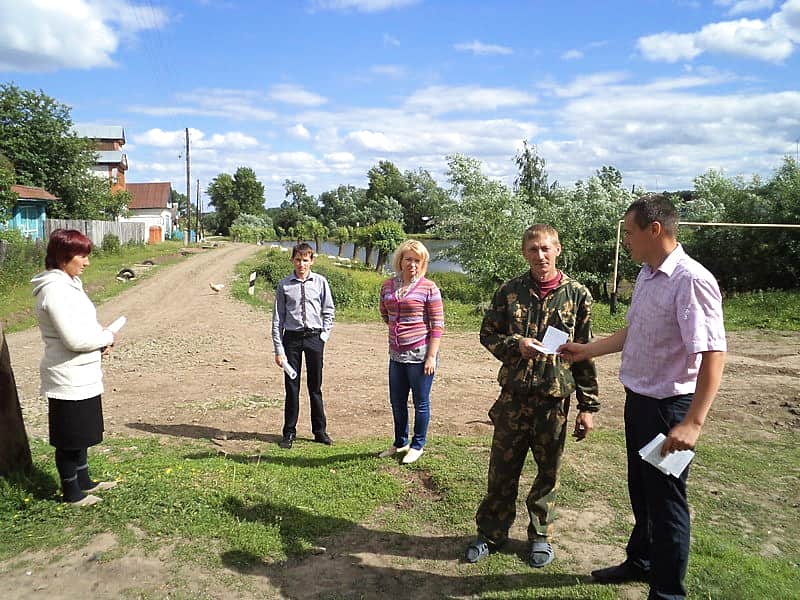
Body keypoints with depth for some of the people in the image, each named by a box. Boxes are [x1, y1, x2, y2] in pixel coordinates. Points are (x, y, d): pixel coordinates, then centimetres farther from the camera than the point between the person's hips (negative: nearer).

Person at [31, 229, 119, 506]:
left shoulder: (68, 283, 9)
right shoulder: (55, 290, -22)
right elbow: (74, 339, -27)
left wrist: (100, 335, 0)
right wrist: (107, 337, -11)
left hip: (81, 375, 10)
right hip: (69, 378, -10)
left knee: (80, 433, 22)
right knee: (69, 437, 7)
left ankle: (83, 482, 38)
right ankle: (72, 493, 23)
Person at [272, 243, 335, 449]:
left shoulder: (320, 282, 1)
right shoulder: (284, 285, 0)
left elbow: (329, 310, 10)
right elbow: (277, 318, 0)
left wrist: (324, 335, 1)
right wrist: (278, 349, -3)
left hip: (314, 338, 0)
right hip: (291, 338, 0)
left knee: (315, 386, 9)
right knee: (291, 387, 5)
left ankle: (320, 431, 21)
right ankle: (289, 432, 18)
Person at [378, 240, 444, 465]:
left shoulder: (428, 288, -8)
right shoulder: (388, 286, 6)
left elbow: (438, 325, -10)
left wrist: (431, 356, -14)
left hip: (420, 355, -5)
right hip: (397, 355, 6)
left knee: (421, 402, 7)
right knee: (397, 402, 16)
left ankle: (418, 445, 23)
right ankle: (400, 443, 34)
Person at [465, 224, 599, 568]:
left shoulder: (577, 295, -1)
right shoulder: (510, 291, 1)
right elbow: (488, 334, 7)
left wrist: (588, 406, -1)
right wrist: (516, 345, -14)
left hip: (555, 398, -1)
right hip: (513, 395, 1)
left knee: (547, 472, 12)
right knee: (502, 469, 10)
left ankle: (541, 535, 32)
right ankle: (491, 533, 28)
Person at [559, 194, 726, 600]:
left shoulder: (691, 281, -23)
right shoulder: (646, 275, 6)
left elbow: (713, 354, -27)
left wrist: (693, 423, -30)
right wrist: (587, 351, 19)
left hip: (669, 406, -9)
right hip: (638, 399, 9)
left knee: (665, 500, 6)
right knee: (640, 490, 23)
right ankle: (640, 562, 44)